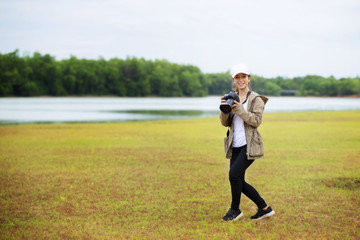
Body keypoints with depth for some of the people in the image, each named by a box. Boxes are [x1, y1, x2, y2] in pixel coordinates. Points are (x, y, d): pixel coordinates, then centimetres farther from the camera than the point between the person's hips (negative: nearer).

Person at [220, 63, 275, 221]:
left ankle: (235, 210, 1)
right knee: (239, 182, 5)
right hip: (236, 146, 7)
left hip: (250, 145, -6)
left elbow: (256, 120, -14)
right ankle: (264, 208, 19)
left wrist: (239, 109, -22)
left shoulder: (256, 99, -3)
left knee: (234, 174, -19)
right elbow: (225, 123, 9)